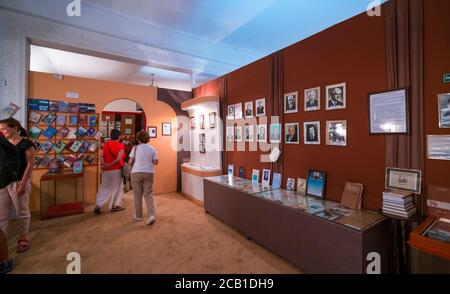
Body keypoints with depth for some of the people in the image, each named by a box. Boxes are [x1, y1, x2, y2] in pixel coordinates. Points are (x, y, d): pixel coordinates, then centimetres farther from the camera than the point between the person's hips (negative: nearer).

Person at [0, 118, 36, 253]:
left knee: (22, 212, 8)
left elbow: (30, 165, -13)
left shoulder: (26, 144, -9)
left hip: (18, 183, -6)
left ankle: (23, 238, 24)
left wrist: (22, 184, -16)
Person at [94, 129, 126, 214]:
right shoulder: (120, 145, -8)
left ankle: (98, 205, 7)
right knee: (117, 187, 12)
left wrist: (104, 164, -14)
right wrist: (109, 165, -12)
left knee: (104, 188, 14)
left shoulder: (106, 145, 6)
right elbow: (119, 158, -18)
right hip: (116, 170, -4)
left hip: (106, 170, 4)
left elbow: (101, 156, -5)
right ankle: (116, 205, 19)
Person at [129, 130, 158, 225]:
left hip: (136, 173, -1)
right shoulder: (152, 149, 3)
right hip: (149, 173, 2)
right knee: (148, 195, 5)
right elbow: (156, 162, 0)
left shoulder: (135, 147, -2)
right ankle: (151, 215, -8)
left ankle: (138, 216, 22)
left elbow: (130, 162, -4)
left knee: (138, 195, 10)